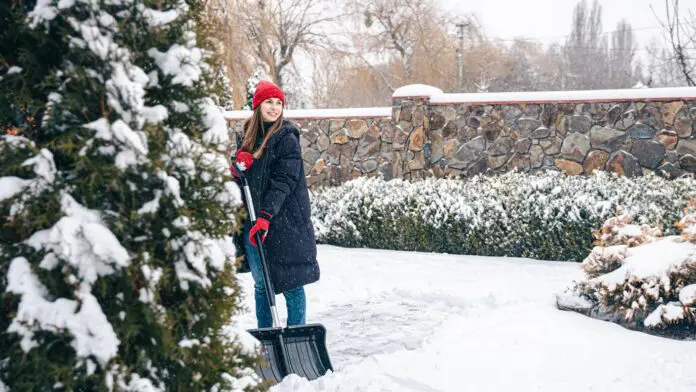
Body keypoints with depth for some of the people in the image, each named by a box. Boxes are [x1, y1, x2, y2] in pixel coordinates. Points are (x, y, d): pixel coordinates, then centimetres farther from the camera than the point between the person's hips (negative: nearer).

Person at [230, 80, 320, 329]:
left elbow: (284, 181, -14)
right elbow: (239, 177, 19)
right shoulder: (248, 135, 12)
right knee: (261, 284, 11)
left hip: (283, 222, -6)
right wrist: (239, 165, -5)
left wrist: (265, 216, -23)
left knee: (291, 283, -3)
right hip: (252, 222, 6)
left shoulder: (287, 138, -6)